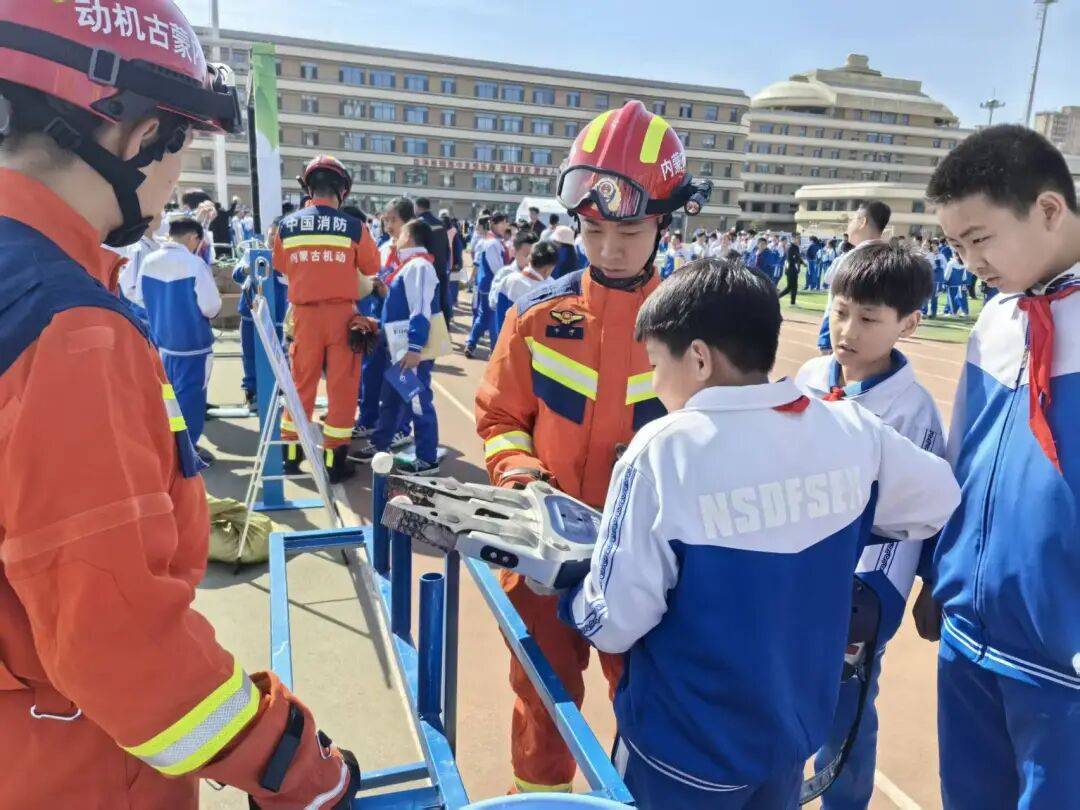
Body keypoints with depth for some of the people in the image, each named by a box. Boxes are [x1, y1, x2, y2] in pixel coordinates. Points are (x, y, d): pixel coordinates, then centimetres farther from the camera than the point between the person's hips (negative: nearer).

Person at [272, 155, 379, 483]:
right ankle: (334, 460, 10)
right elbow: (371, 268, 4)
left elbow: (281, 266, 12)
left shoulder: (287, 226, -2)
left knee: (301, 383, 14)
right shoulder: (354, 227, -9)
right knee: (341, 386, 6)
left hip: (304, 314, 3)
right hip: (342, 314, -2)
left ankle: (290, 454, 23)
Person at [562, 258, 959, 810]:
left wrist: (565, 586, -1)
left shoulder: (663, 451, -26)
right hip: (793, 733, 5)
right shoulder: (852, 429, -11)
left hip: (686, 751, -4)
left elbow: (615, 623, -21)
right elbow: (938, 501, 8)